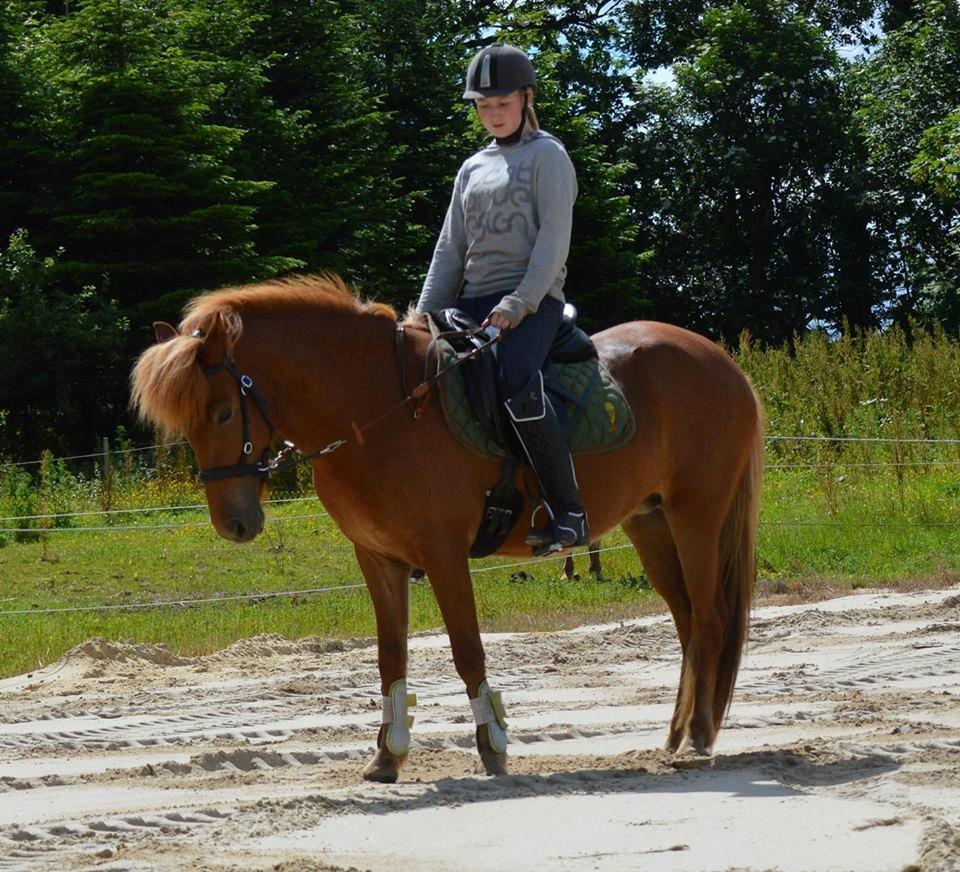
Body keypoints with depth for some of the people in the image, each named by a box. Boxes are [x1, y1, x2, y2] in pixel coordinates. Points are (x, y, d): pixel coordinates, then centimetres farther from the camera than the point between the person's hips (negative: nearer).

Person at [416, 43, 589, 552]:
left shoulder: (547, 156, 2)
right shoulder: (473, 170, 21)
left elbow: (553, 241, -9)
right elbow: (450, 250, 19)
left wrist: (518, 304, -20)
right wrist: (424, 320, 7)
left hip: (532, 299, -7)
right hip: (473, 301, 7)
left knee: (516, 381, -34)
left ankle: (569, 511, -33)